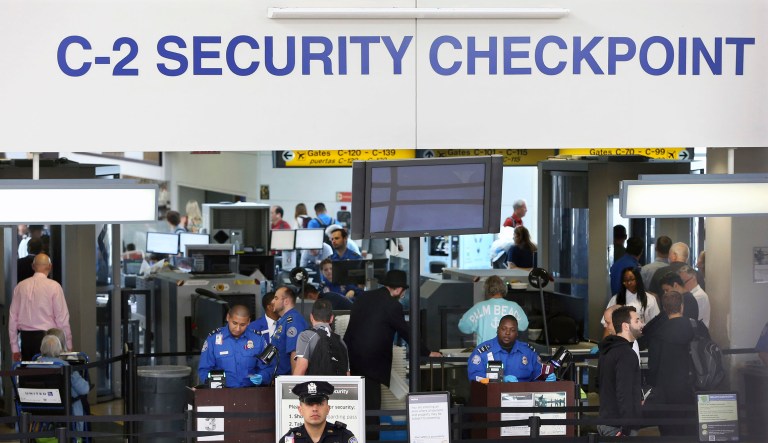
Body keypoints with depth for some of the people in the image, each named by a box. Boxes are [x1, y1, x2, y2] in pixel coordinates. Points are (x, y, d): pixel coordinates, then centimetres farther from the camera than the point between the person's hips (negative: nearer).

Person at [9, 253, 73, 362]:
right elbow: (62, 318, -7)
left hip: (26, 337, 4)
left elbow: (12, 317, 8)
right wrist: (68, 345, 0)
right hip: (46, 336, -4)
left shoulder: (20, 286, 6)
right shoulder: (54, 286, -5)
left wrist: (15, 348, 14)